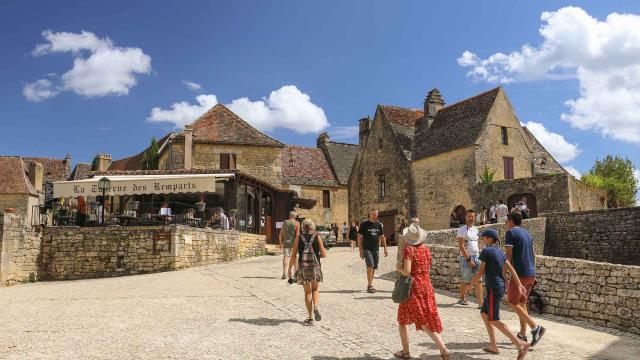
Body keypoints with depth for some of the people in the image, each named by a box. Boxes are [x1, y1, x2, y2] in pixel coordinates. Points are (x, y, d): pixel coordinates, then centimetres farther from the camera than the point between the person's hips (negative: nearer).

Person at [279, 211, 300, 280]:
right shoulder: (297, 223, -2)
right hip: (294, 242, -1)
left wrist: (280, 243, 17)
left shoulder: (285, 222, 9)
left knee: (285, 257, -6)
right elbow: (297, 234, -12)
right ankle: (296, 272, 26)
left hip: (286, 242, 1)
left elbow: (281, 234, 11)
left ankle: (284, 273, -21)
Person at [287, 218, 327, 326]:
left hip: (303, 267, 0)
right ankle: (315, 307, -7)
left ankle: (310, 318, 10)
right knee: (315, 289, 20)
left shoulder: (299, 238, 1)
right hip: (315, 267, 0)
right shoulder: (317, 237, 0)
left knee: (307, 292, 11)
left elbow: (293, 255, -1)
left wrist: (289, 269, 7)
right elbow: (324, 254, -2)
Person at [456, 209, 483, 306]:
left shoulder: (475, 229, 13)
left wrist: (478, 257, 14)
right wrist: (468, 259, -16)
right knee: (466, 281, 3)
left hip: (476, 258, 6)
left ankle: (480, 302, -2)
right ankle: (462, 299, 21)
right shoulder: (462, 230, -8)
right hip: (466, 258, -6)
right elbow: (461, 246, -14)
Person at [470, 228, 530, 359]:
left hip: (493, 288, -9)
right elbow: (510, 269, 8)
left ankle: (520, 344, -8)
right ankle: (493, 346, 20)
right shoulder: (500, 252, 11)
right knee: (484, 314, 17)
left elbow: (481, 272, -9)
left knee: (494, 320, -3)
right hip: (500, 287, 9)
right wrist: (519, 285, 7)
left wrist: (473, 281, 7)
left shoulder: (486, 251, -12)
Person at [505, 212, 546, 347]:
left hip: (520, 273, -8)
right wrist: (533, 273, 22)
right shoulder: (527, 233, 16)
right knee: (521, 302, 15)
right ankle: (522, 334, 17)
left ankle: (536, 327, -12)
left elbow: (508, 255, -13)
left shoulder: (510, 232, -7)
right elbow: (533, 255, 18)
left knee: (512, 302, -1)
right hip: (531, 274, 8)